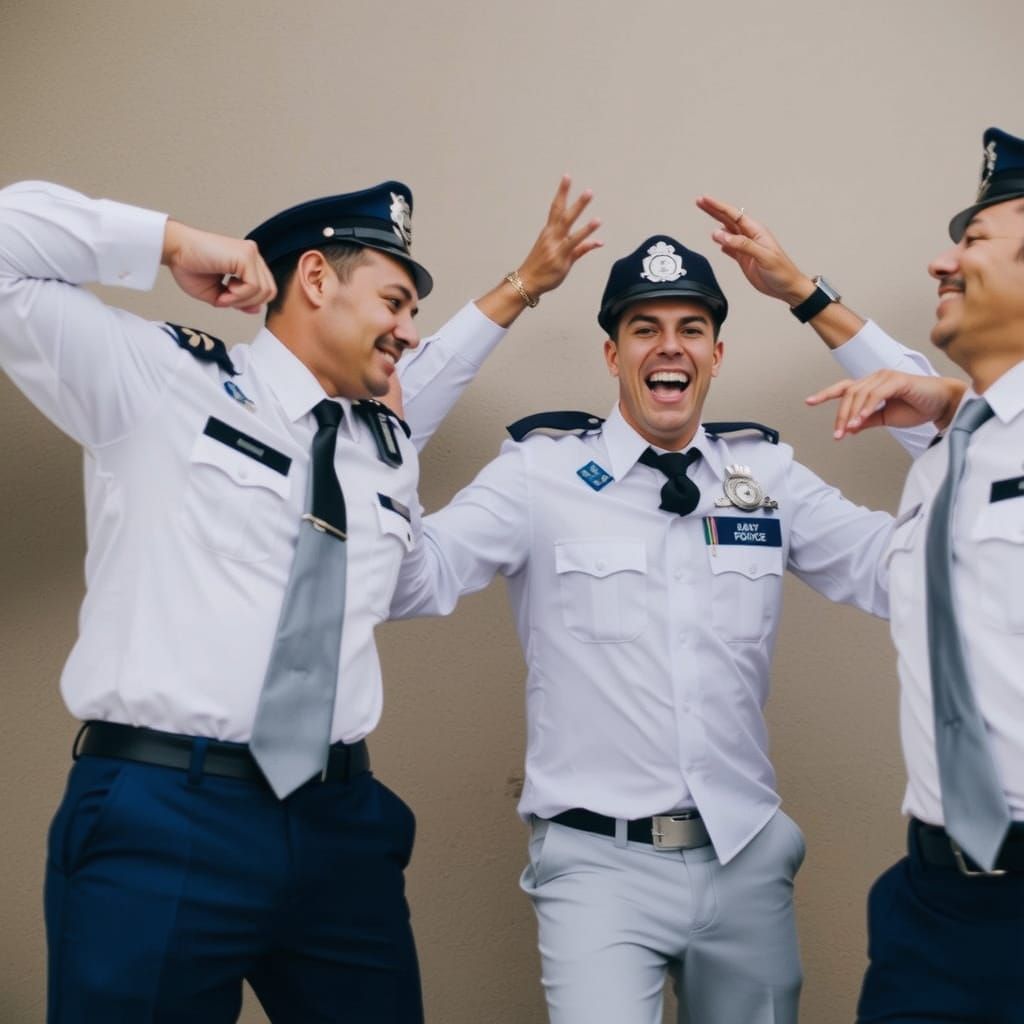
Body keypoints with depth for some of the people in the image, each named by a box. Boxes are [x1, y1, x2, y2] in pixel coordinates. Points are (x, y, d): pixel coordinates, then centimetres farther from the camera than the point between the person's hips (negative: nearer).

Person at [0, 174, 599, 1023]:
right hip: (160, 823, -5)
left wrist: (518, 291, 35)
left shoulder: (391, 447, 17)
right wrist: (172, 243, -4)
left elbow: (422, 386, 40)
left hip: (341, 824, 6)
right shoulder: (154, 376, 1)